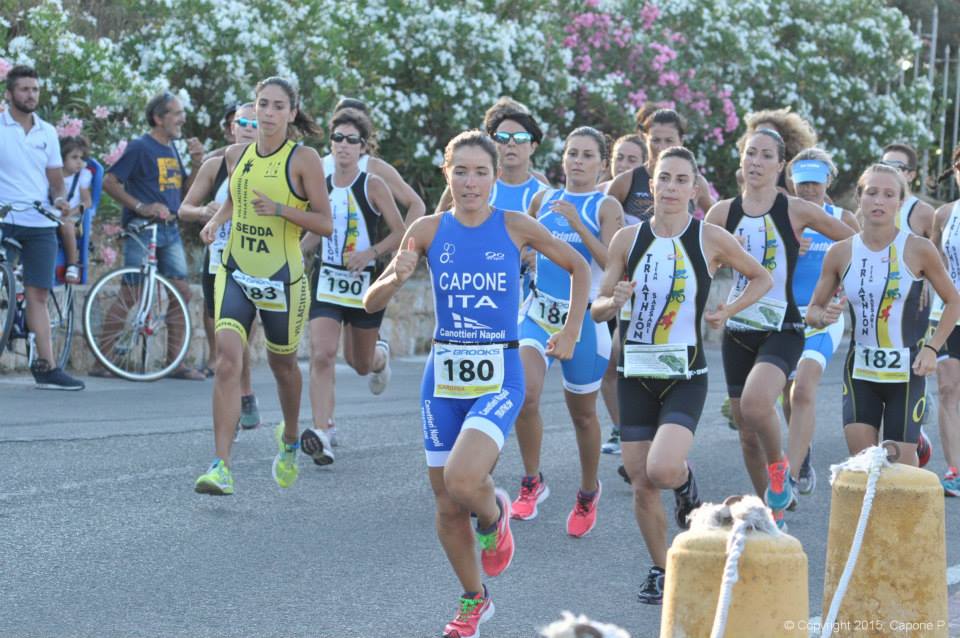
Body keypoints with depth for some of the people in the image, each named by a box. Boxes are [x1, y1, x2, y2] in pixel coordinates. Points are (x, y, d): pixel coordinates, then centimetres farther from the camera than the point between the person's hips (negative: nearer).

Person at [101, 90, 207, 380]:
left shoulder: (172, 149, 15)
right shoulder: (139, 147, -8)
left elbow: (186, 190, 18)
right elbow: (110, 182, -12)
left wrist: (197, 164, 2)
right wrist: (141, 207, -19)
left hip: (169, 230, 8)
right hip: (142, 230, -8)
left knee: (182, 293, 2)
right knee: (130, 294, -8)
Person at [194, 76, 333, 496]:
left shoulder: (304, 159, -8)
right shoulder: (236, 155, 5)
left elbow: (325, 224, -9)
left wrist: (280, 209, -22)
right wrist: (216, 221, 5)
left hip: (282, 278, -2)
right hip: (236, 272, 3)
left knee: (282, 364, 16)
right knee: (227, 359, -15)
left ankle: (290, 438, 46)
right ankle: (221, 467, -19)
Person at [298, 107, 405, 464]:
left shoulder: (373, 186, -6)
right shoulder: (320, 186, 5)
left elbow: (400, 232, -7)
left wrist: (371, 253, -21)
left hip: (365, 280, -2)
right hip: (326, 281, 2)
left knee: (360, 363, 15)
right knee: (321, 355, -18)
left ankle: (380, 355, 54)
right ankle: (322, 434, -25)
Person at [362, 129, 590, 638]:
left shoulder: (515, 228, -3)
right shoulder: (428, 231, 0)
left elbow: (579, 269, 13)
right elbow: (372, 304, 1)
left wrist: (570, 333, 7)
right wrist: (394, 278, -20)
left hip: (499, 377, -3)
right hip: (443, 376, 3)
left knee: (462, 479, -26)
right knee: (447, 505, 8)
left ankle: (493, 514, 10)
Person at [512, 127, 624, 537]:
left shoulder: (606, 208, -4)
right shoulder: (543, 200, 9)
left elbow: (612, 264, -18)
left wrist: (577, 224, -24)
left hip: (584, 317, -3)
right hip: (539, 311, 3)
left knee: (582, 413, 9)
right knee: (524, 393, -21)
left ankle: (588, 492, 33)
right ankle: (532, 483, -3)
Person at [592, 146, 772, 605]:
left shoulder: (710, 239, -5)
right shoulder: (628, 239, 1)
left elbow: (762, 278, 11)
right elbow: (597, 309, 4)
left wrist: (727, 312, -3)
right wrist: (614, 301, -18)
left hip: (685, 377, -3)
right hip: (635, 374, 3)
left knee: (662, 470, -24)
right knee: (640, 484, 2)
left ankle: (685, 482, 14)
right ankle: (660, 570, 23)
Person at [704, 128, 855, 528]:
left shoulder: (796, 211, -4)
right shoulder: (724, 212, 3)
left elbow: (856, 242, 4)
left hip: (782, 330, -4)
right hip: (738, 331, 4)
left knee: (755, 403, -31)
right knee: (748, 435, 9)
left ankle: (778, 467, -2)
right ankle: (772, 512, 28)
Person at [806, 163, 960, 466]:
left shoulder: (918, 249, -7)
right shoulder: (841, 253, 0)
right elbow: (813, 311, 9)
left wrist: (932, 348, -6)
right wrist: (824, 317, -14)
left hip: (905, 371, -2)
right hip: (860, 372, 2)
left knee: (901, 462, -4)